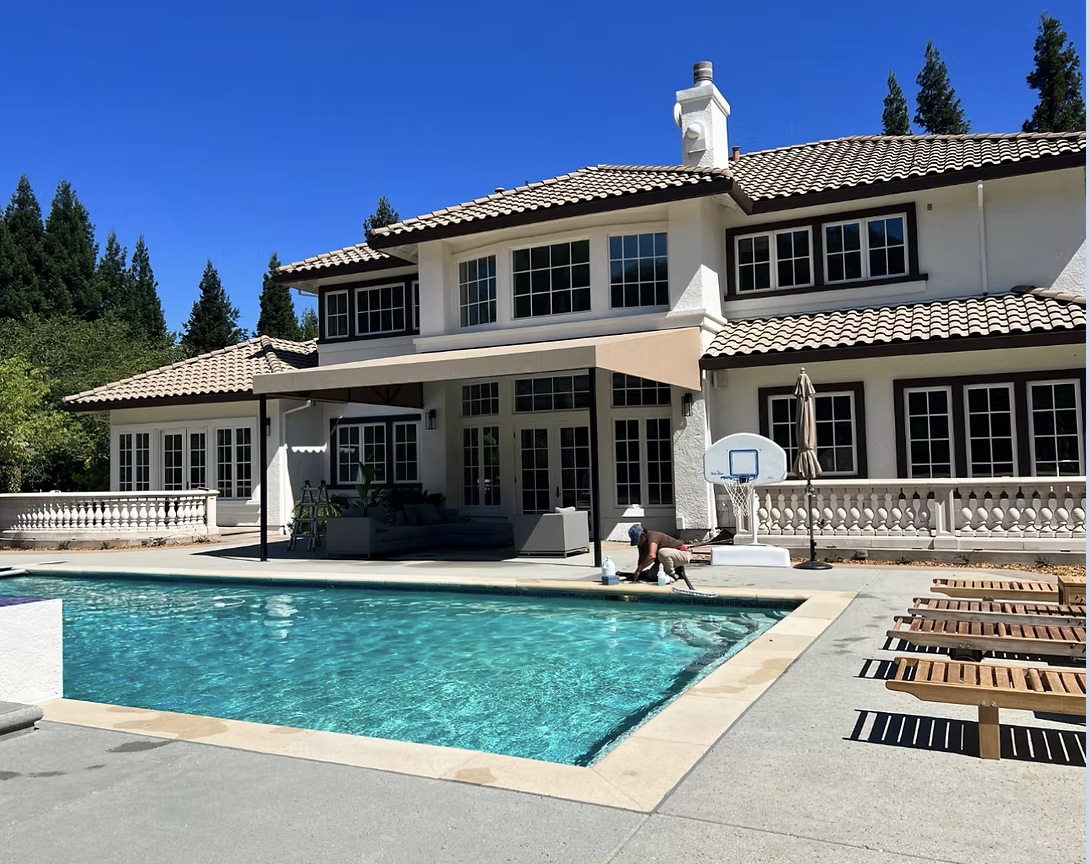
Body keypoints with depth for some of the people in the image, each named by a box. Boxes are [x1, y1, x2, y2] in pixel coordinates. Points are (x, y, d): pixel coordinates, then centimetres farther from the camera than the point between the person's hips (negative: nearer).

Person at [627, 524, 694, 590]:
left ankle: (673, 575, -13)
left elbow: (651, 556, -44)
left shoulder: (652, 536, -29)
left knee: (662, 552, -37)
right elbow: (642, 558, 10)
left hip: (684, 554, -9)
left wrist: (638, 570, -38)